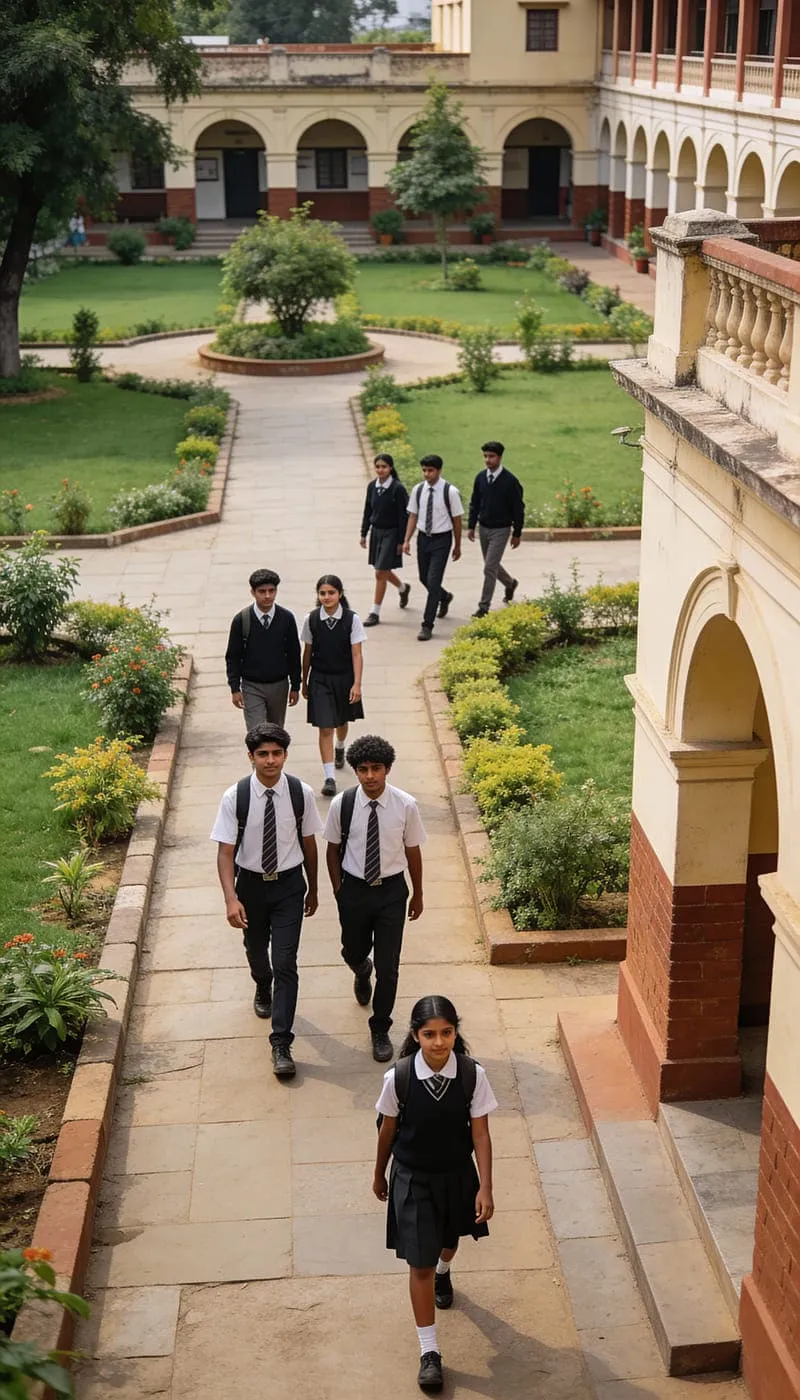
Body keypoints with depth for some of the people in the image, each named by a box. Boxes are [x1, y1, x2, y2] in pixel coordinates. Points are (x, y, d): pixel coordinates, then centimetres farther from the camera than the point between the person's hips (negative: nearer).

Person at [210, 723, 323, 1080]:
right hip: (251, 883, 1)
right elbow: (225, 852, -15)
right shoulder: (235, 797, -17)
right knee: (256, 950, 25)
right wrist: (231, 899, -27)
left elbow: (309, 843, -1)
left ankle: (281, 1045, -2)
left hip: (289, 884, -1)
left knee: (286, 963, -7)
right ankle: (263, 990, 60)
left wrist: (313, 889, 9)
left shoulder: (301, 793, -13)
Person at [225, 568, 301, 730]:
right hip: (252, 687, -2)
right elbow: (232, 657, -3)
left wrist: (295, 686, 4)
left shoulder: (287, 618, -5)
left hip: (279, 686, 2)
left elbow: (294, 654, 3)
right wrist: (235, 689, -7)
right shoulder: (241, 620, -9)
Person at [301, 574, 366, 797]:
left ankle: (340, 748, 57)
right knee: (325, 728, -7)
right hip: (320, 679, -1)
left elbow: (356, 654, -10)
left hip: (344, 677, 1)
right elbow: (307, 652, 3)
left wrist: (357, 683, -16)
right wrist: (304, 682, 9)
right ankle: (329, 778, -7)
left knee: (341, 720, 23)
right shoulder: (311, 619, -7)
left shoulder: (352, 619, -12)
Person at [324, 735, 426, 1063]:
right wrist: (338, 889, 6)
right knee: (353, 952, 22)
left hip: (392, 891, -1)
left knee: (388, 966, 1)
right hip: (354, 889, 1)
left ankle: (380, 1030, 22)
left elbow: (413, 850, -2)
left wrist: (418, 894, 8)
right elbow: (333, 848, 0)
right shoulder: (342, 805, -14)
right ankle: (363, 973, 62)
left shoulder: (405, 806, -16)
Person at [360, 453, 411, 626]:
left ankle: (375, 613, 2)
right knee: (384, 571, 17)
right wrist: (363, 534, 10)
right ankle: (403, 588, 47)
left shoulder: (398, 488, -15)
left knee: (380, 573, -6)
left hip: (391, 534, -6)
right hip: (376, 532, 6)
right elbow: (367, 511, 12)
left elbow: (403, 516, -12)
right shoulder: (372, 486, 2)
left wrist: (401, 541, -13)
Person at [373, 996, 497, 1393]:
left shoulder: (472, 1075, -21)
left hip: (458, 1174, 2)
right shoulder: (398, 1078, -23)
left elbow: (480, 1133, -12)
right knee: (419, 1264, 1)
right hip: (413, 1179, -2)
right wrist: (379, 1175, 7)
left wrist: (485, 1187, -14)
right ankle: (429, 1351, 16)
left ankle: (443, 1272, 66)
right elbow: (388, 1129, -6)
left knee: (449, 1238, 29)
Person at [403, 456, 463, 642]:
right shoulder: (418, 490, 0)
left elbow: (457, 519, -4)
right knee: (424, 579, 17)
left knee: (433, 581, -10)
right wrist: (407, 541, -1)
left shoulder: (450, 491, -12)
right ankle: (444, 597, 50)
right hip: (423, 537, 5)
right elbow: (413, 516, 7)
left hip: (441, 539, -5)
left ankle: (427, 625, -2)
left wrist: (458, 546, 1)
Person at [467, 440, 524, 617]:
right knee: (492, 565, 19)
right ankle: (510, 583, 46)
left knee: (489, 568, -9)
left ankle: (484, 606, -1)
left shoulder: (510, 481, -14)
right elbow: (474, 503, 10)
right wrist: (471, 526, 5)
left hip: (500, 530, -6)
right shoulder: (480, 477, 0)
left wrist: (517, 534, -6)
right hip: (483, 528, 6)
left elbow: (518, 509, -8)